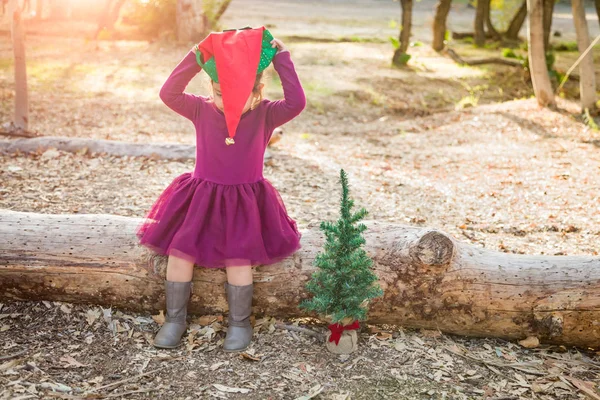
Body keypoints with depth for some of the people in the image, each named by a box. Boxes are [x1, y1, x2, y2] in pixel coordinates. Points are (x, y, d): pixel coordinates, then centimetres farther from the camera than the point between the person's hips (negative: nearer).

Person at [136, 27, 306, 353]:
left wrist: (281, 57, -21)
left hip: (246, 200, -2)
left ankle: (239, 322, 0)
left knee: (238, 255, -23)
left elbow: (296, 102, -22)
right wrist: (195, 57, -20)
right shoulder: (202, 110, -1)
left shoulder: (265, 114, -6)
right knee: (180, 249, -17)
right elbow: (169, 93, -13)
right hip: (201, 195, 2)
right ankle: (174, 319, 3)